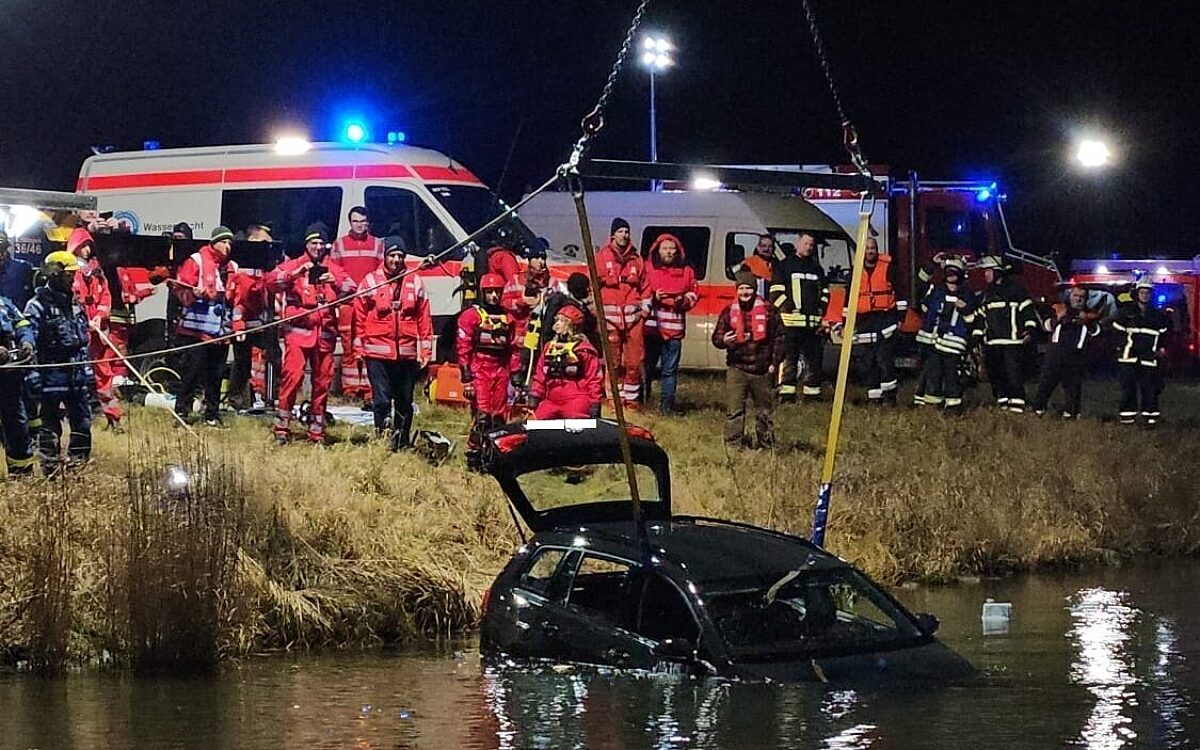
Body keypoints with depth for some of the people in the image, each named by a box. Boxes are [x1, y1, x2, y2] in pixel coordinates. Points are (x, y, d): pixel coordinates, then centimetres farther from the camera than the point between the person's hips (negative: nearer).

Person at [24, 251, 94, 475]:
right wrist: (34, 378, -16)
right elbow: (29, 345, -12)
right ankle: (51, 469, 5)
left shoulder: (74, 303, 14)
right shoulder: (38, 306, -9)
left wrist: (89, 373, 18)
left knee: (83, 423, 7)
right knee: (50, 425, 0)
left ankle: (77, 464, 16)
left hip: (77, 376, 7)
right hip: (51, 378, -7)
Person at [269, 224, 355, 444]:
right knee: (292, 375, -15)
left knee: (323, 380, 6)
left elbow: (351, 289, 3)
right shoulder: (294, 265, 8)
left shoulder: (333, 269, 15)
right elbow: (272, 281, -6)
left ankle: (316, 431, 15)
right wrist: (295, 273, -20)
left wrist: (336, 283, -17)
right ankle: (281, 427, -10)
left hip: (325, 333, 3)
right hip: (298, 331, -3)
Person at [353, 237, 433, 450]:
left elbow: (424, 318, 8)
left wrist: (425, 350, 5)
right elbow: (359, 316, 2)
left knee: (405, 402, 10)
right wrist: (359, 347, -1)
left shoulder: (415, 282, 7)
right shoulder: (370, 281, 0)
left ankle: (402, 442, 20)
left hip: (407, 353, 3)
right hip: (378, 353, -3)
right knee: (381, 400, -6)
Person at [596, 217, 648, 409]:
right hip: (610, 314, -2)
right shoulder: (602, 257, 6)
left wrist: (645, 309, 7)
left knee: (634, 361, -2)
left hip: (633, 315, 2)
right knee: (613, 361, -1)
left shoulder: (636, 259, 14)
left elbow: (644, 286, 17)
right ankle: (615, 398, 6)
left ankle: (631, 398, 5)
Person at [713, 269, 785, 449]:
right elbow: (716, 337, 7)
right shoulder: (729, 312, 2)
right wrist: (723, 341, -17)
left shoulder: (768, 310, -1)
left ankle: (765, 442, 24)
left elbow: (778, 337, 4)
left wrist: (775, 362, 0)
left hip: (762, 369, 0)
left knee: (764, 410, 11)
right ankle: (733, 444, -1)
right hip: (737, 368, 0)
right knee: (734, 410, -6)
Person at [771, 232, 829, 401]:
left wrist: (822, 315, 8)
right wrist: (790, 309, -10)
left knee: (815, 360, 4)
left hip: (813, 323, 5)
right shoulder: (785, 265, 5)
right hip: (791, 323, -5)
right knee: (789, 360, -7)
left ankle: (811, 393, 10)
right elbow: (776, 292, -1)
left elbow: (825, 293, 21)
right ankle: (786, 395, -7)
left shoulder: (817, 268, 21)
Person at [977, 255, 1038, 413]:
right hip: (992, 343, 7)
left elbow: (1028, 309, -3)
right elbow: (982, 316, 25)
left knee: (1014, 375, -12)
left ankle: (1017, 407, -12)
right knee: (996, 377, 6)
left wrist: (1029, 330, -13)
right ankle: (1002, 405, 13)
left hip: (1012, 342, -7)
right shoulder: (987, 291, 19)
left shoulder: (1015, 287, -1)